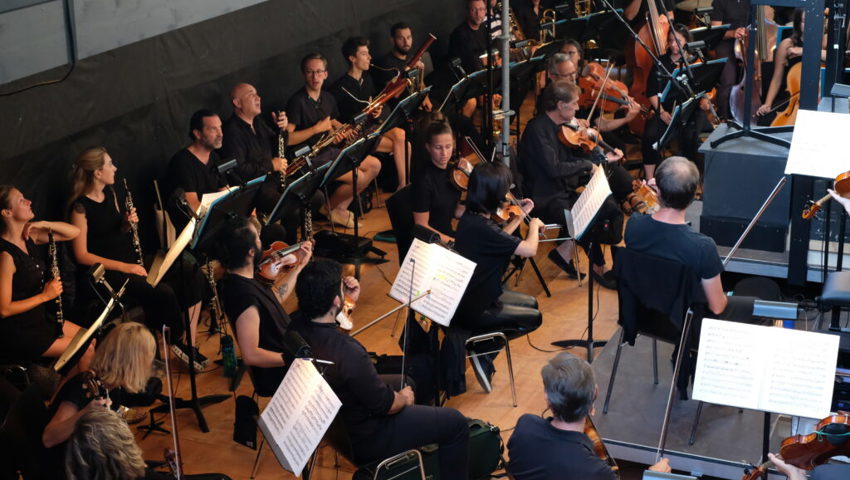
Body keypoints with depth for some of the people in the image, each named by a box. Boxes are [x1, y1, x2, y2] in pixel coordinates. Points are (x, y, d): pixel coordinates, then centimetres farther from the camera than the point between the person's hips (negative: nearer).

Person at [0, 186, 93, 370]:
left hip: (39, 318, 9)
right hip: (17, 333, -9)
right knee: (87, 352, -5)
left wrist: (44, 224, -12)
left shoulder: (29, 236, -1)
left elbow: (74, 232, 6)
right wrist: (45, 296, -18)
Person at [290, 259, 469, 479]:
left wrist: (348, 301, -5)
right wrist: (404, 399, -1)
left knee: (405, 382, 31)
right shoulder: (348, 351, -39)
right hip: (362, 439, -9)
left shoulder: (295, 325, -15)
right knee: (455, 423, 2)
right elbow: (385, 405, -24)